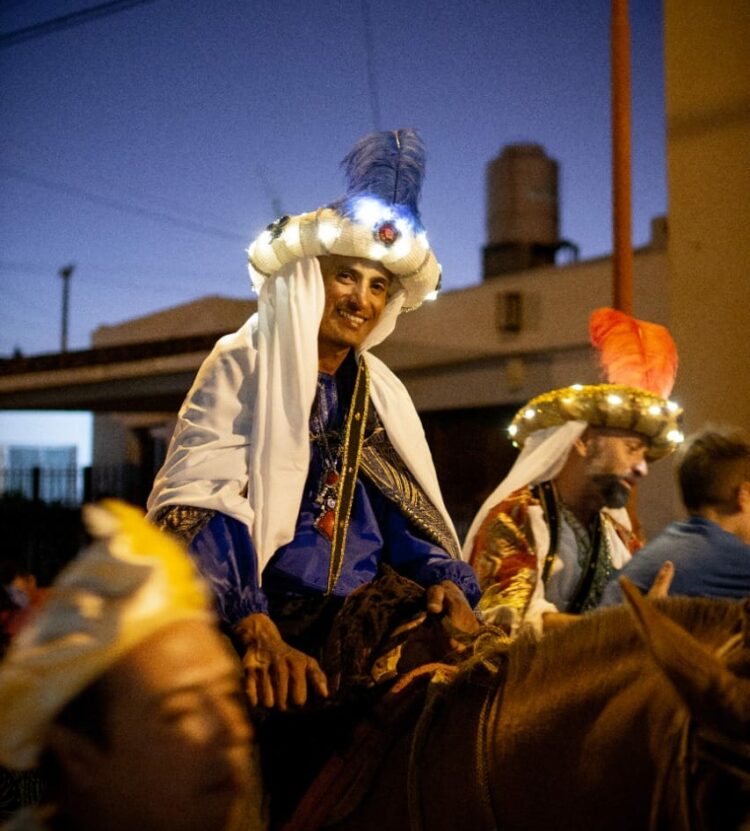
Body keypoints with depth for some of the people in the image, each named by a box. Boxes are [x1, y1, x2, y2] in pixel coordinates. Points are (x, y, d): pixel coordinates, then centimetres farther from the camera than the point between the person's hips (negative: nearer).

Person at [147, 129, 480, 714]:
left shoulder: (384, 395, 15)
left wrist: (446, 579, -9)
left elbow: (408, 513, 13)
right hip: (257, 618, -5)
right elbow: (203, 507, -12)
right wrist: (257, 633, -26)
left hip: (358, 632, 5)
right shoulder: (243, 368, -1)